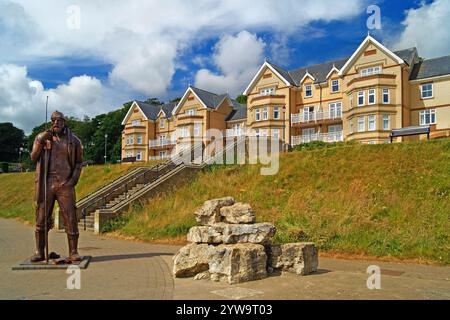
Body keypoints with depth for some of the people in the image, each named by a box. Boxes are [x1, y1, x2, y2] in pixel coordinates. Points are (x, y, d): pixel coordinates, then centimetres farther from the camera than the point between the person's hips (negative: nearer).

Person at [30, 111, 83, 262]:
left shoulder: (73, 140, 6)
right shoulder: (41, 137, 9)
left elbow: (78, 162, 11)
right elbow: (33, 158, 3)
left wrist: (74, 179, -1)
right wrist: (41, 142, -11)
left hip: (65, 184, -1)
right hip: (46, 183, 1)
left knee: (70, 219, -3)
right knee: (41, 219, 4)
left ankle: (73, 252, 4)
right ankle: (39, 252, 15)